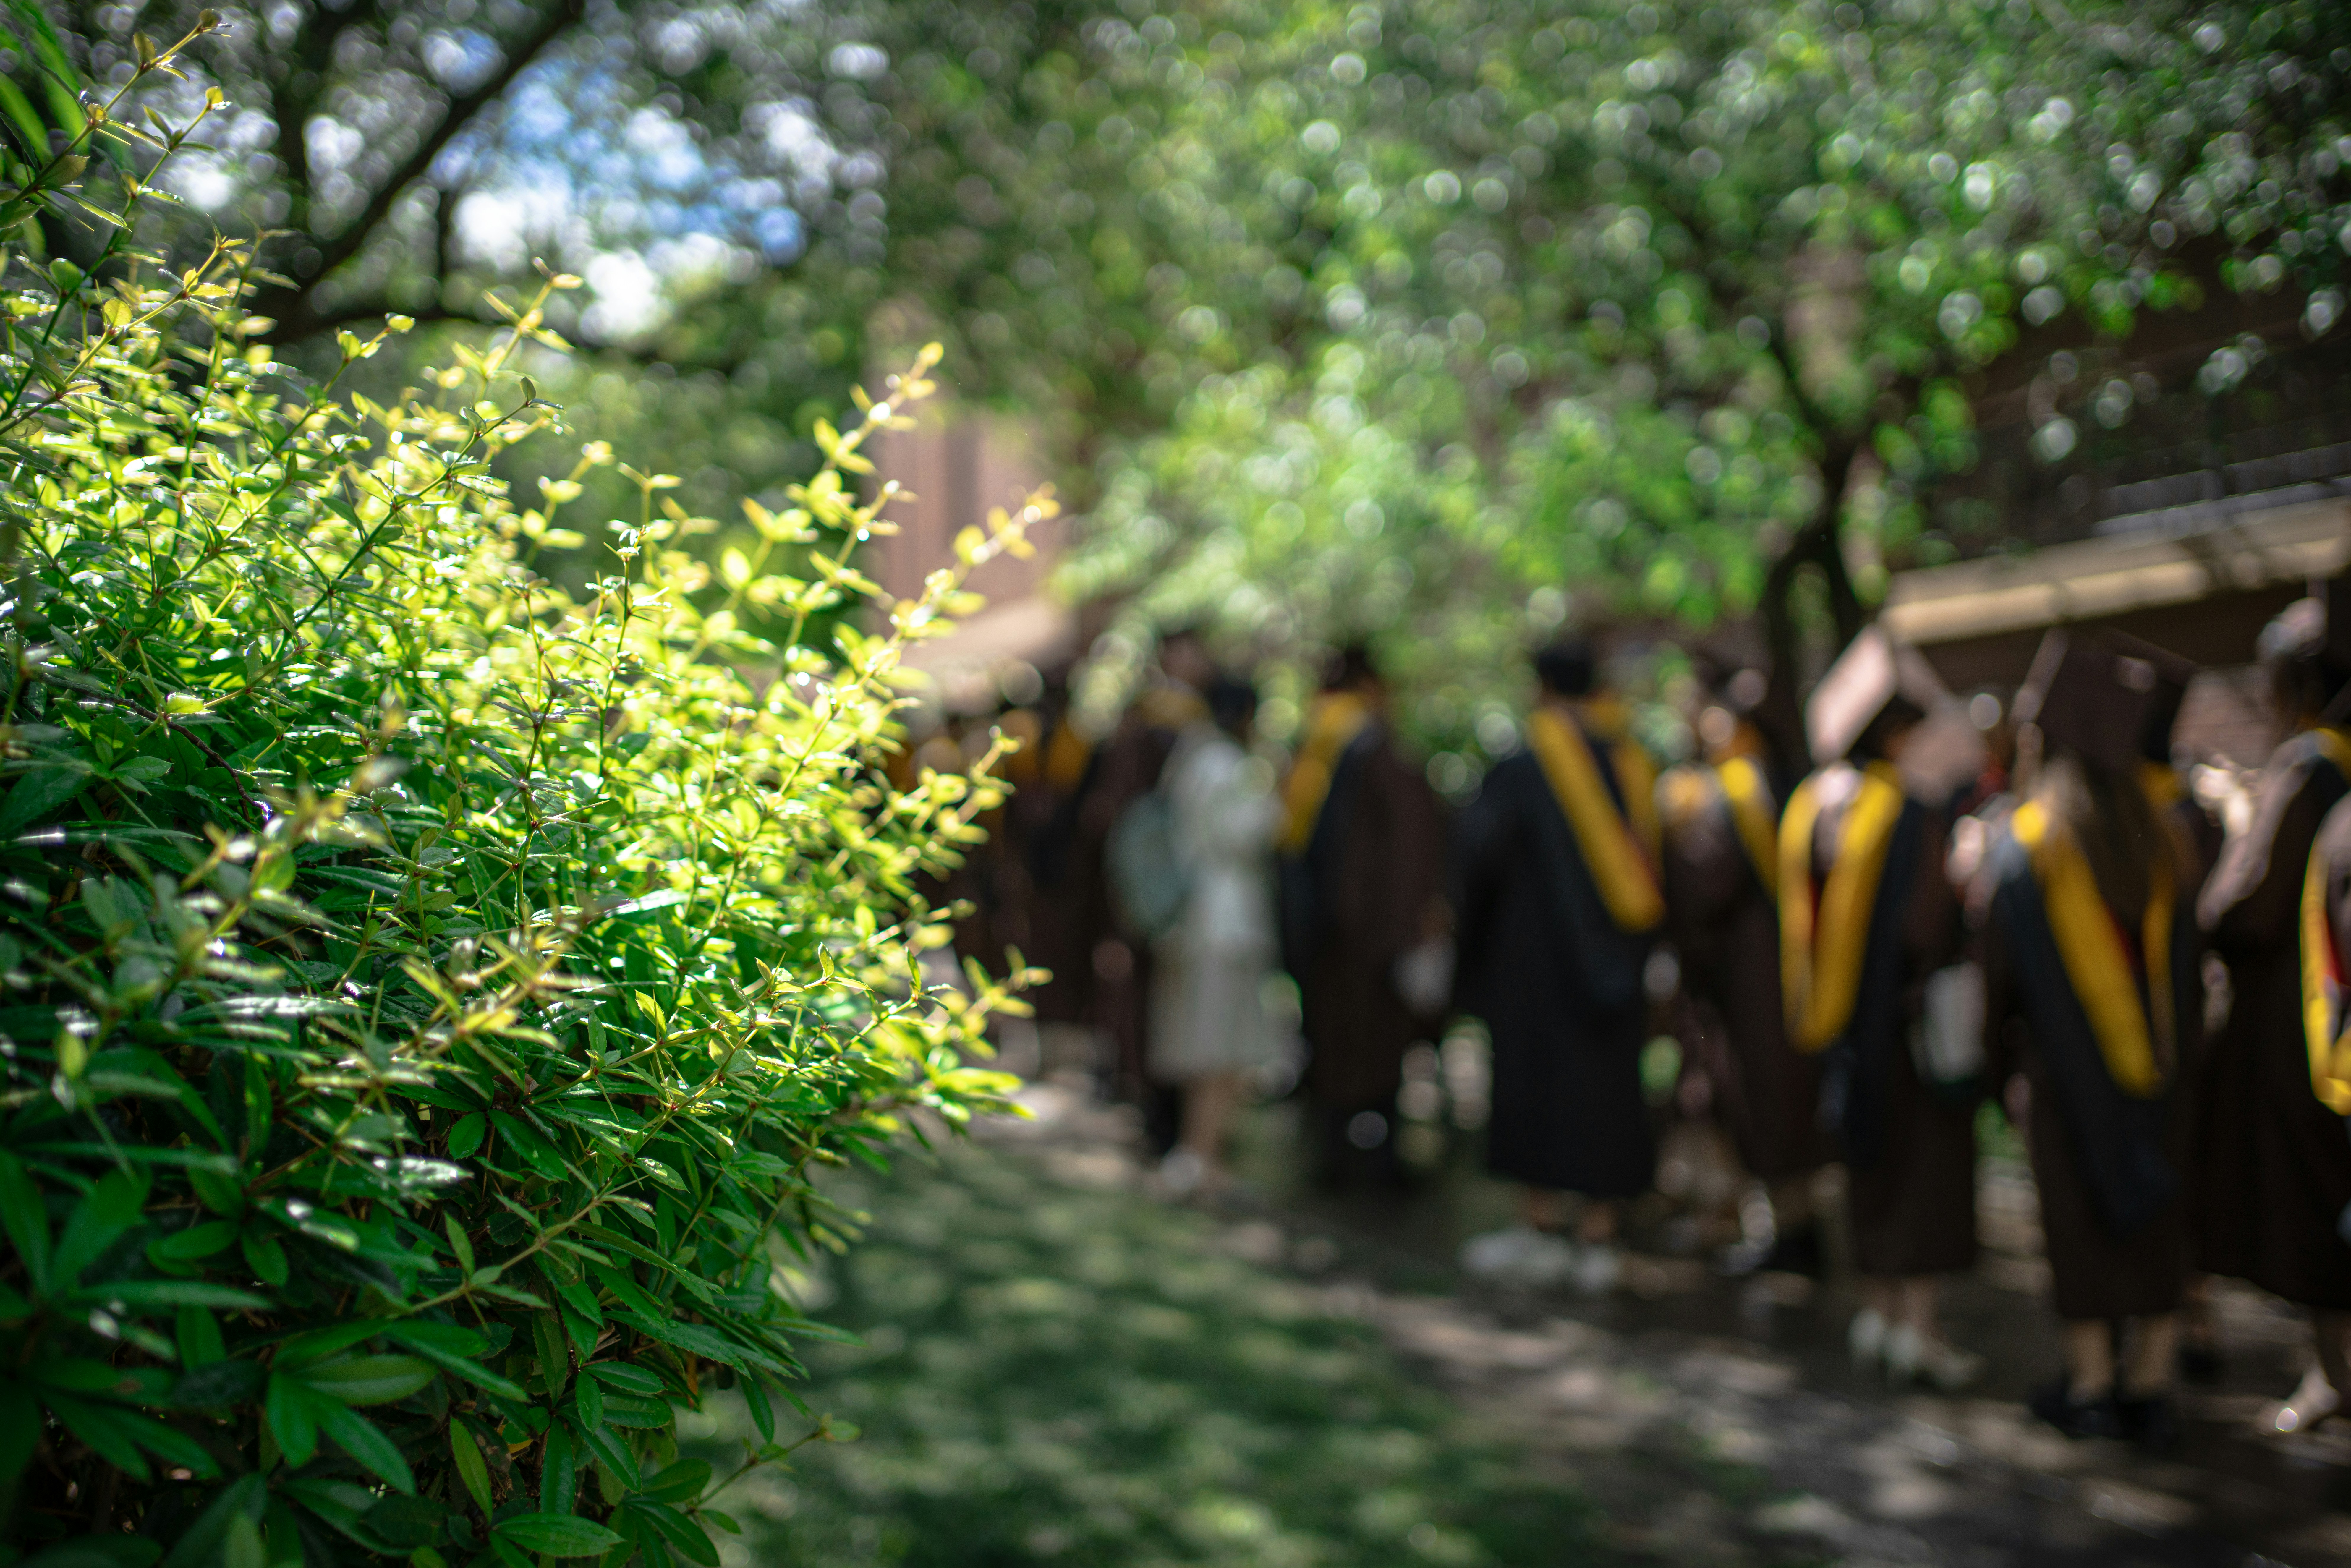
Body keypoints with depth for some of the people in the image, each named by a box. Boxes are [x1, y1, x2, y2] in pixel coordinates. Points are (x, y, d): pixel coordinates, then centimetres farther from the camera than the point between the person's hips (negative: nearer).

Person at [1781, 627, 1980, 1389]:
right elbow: (1928, 921, -22)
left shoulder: (1817, 803, 3)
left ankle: (1879, 1309, 23)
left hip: (1846, 1016, 7)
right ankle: (1917, 1326, 5)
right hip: (1910, 1017, -7)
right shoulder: (1913, 809, -19)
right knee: (1928, 1162, 3)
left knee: (1876, 1162, 16)